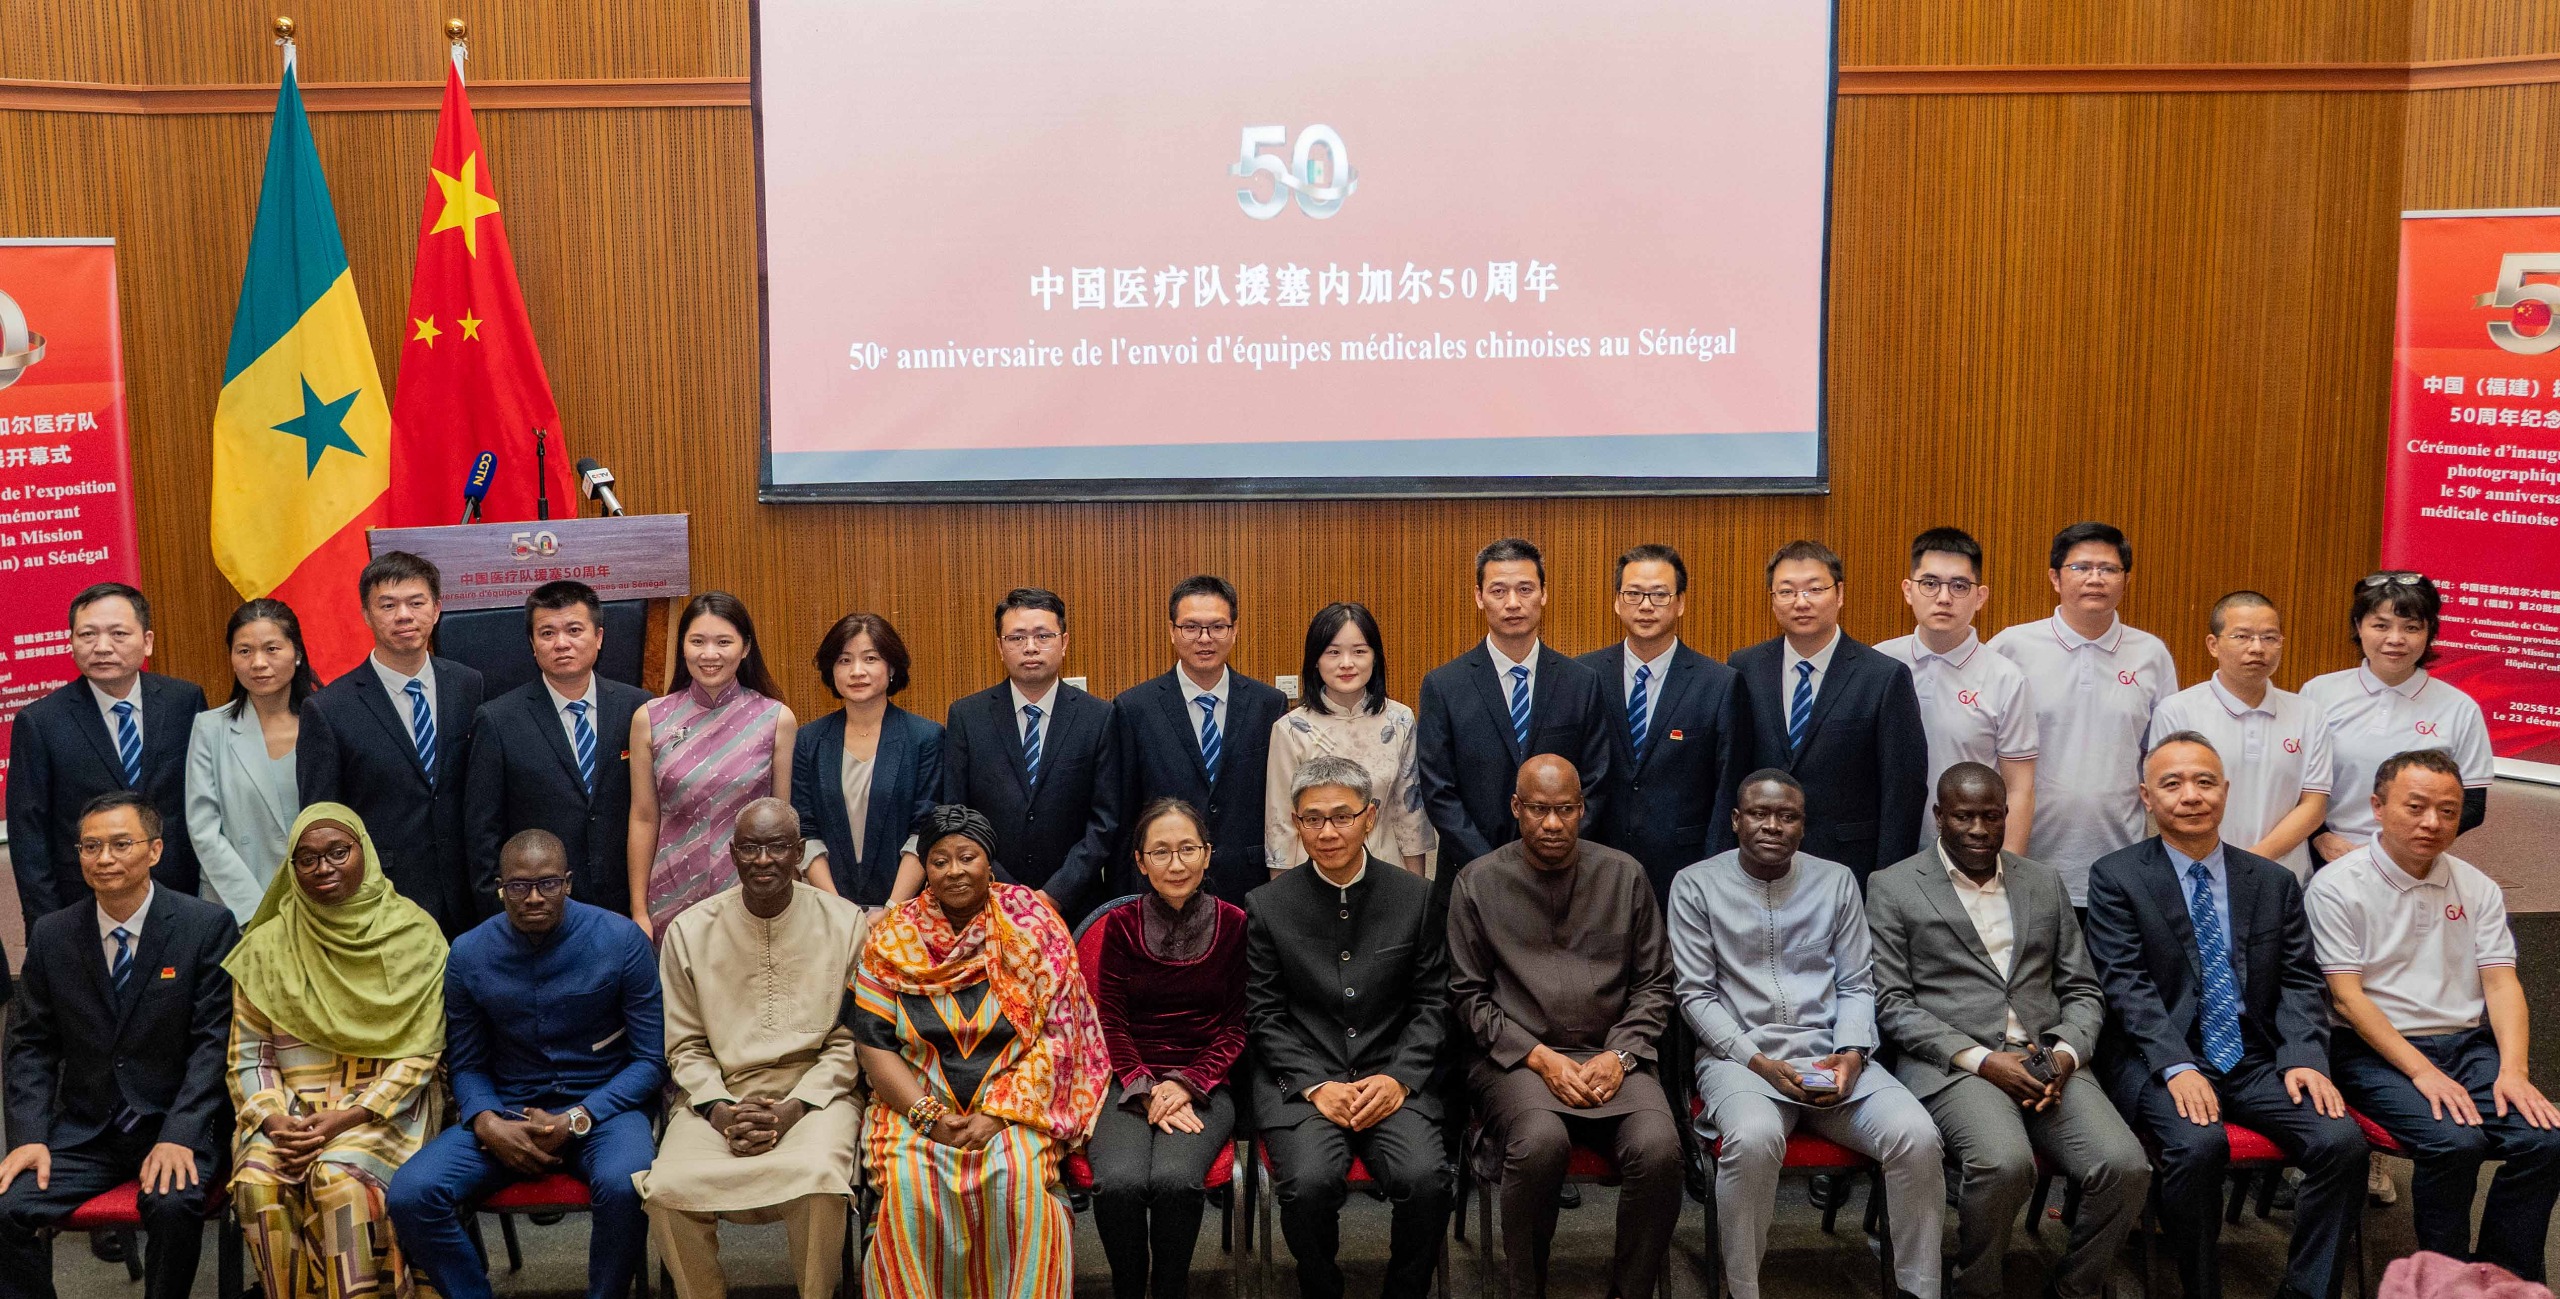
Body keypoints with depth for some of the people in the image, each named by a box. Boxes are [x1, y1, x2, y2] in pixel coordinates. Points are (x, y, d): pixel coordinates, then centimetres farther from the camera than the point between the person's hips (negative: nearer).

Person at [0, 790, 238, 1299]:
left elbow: (213, 1041, -9)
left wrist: (178, 1136, -20)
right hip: (83, 1131, 3)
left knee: (174, 1206, -31)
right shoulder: (51, 936, 6)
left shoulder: (207, 926, -6)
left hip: (177, 1125, -3)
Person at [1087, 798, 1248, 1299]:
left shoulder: (1233, 924, 2)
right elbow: (1110, 1023, 4)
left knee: (1174, 1180, -31)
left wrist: (1187, 1084, -10)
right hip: (1130, 1082, 1)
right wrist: (1147, 1090, -11)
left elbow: (1236, 1025, 5)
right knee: (1119, 1182, -30)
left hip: (1205, 1085, -1)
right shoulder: (1121, 925, 4)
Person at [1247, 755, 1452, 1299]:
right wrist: (1316, 1086, -11)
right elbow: (1263, 1015, 3)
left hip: (1392, 1076, 1)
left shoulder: (1415, 897, 6)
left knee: (1425, 1178, -26)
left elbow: (1432, 1002, 7)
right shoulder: (1267, 906, 4)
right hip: (1301, 1078, -1)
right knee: (1310, 1182, -29)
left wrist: (1398, 1078, -8)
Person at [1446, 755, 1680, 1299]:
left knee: (1657, 1147, -28)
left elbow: (1653, 984, 12)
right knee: (1541, 1142, -34)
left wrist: (1620, 1055, -5)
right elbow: (1469, 995, 4)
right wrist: (1539, 1057, -8)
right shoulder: (1479, 883, 5)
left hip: (1613, 1055, 2)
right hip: (1516, 1057, -2)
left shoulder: (1624, 875, 10)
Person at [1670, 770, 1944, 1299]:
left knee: (1916, 1136, -24)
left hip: (1828, 1053, 3)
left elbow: (1857, 985, 12)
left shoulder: (1836, 881, 14)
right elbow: (1696, 995, 1)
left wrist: (1851, 1054, -8)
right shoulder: (1696, 885, 5)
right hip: (1738, 1055, -3)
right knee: (1754, 1138, -36)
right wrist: (1759, 1063, -12)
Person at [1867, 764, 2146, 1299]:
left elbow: (2082, 989, 18)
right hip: (1952, 1067, -4)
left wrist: (2066, 1053, -4)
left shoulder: (2045, 882, 19)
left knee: (2126, 1166, -23)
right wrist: (1980, 1059, -13)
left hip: (2047, 1062, 4)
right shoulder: (1892, 887, 6)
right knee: (2005, 1162, -34)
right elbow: (1890, 1003, -2)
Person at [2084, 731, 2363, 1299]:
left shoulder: (2274, 883, 14)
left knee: (2342, 1141, -20)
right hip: (2159, 1061, -4)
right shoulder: (2116, 877, 2)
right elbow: (2128, 985, -7)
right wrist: (2177, 1067, -21)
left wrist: (2303, 1058, -10)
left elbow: (2299, 982, 9)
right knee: (2198, 1143, -33)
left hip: (2256, 1061, 4)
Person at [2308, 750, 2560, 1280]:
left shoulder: (2477, 889, 12)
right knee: (2456, 1141, -29)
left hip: (2469, 1045, 5)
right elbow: (2348, 996, -9)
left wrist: (2513, 1070, -11)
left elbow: (2501, 983, 6)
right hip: (2377, 1052, -5)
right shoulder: (2337, 887, -4)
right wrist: (2421, 1072, -18)